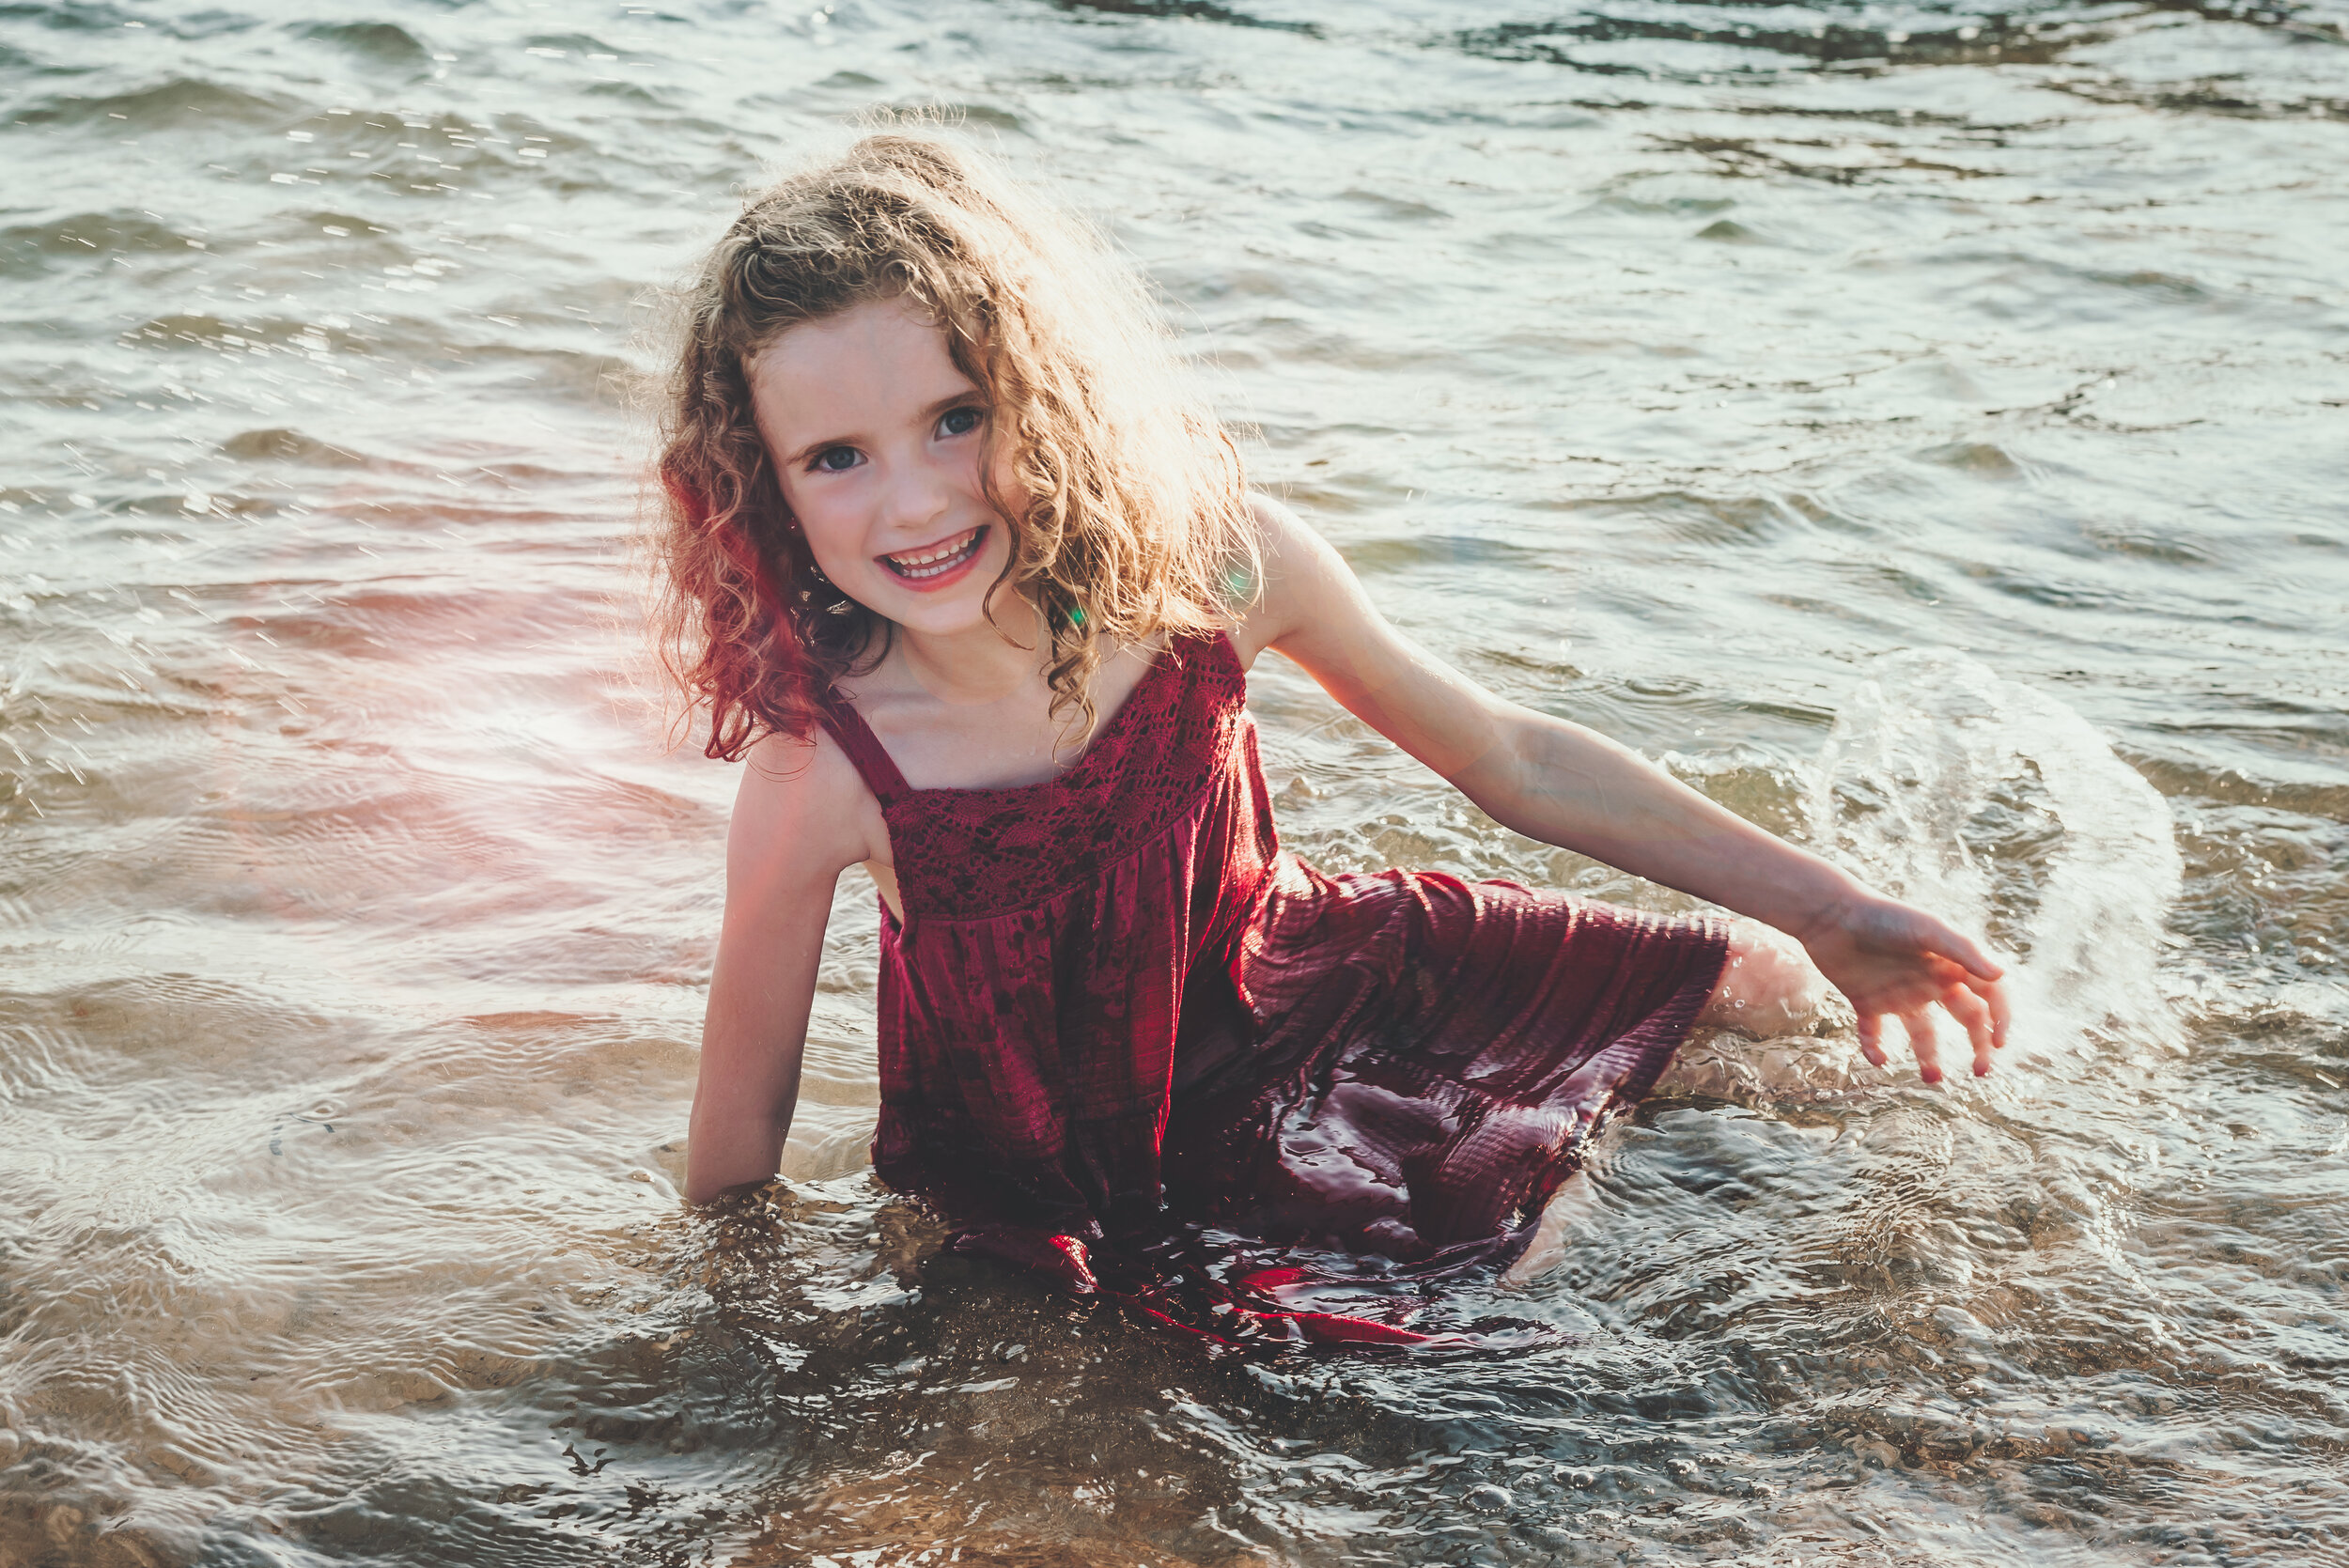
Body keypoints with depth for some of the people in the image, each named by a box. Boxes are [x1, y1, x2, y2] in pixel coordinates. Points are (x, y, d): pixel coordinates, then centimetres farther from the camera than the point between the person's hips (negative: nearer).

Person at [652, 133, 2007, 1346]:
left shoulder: (1211, 558, -23)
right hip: (1068, 1181, -3)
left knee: (1763, 988, 8)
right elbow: (739, 1128, -15)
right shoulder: (821, 772, -31)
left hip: (1287, 983, 4)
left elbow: (1512, 759, -8)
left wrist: (1826, 910, -4)